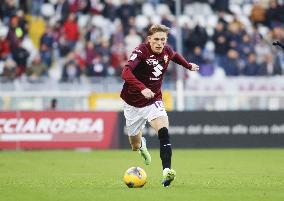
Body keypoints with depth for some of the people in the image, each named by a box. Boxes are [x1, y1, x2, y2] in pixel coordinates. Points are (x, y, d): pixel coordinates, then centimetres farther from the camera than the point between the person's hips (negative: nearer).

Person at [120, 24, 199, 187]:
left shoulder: (166, 51, -5)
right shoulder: (141, 51, -23)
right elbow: (126, 73, -39)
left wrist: (188, 65, 33)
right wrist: (142, 88, -52)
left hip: (154, 101, 2)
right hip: (133, 103, -2)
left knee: (164, 132, -27)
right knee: (135, 146, 12)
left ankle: (167, 171, -36)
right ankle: (141, 145, 51)